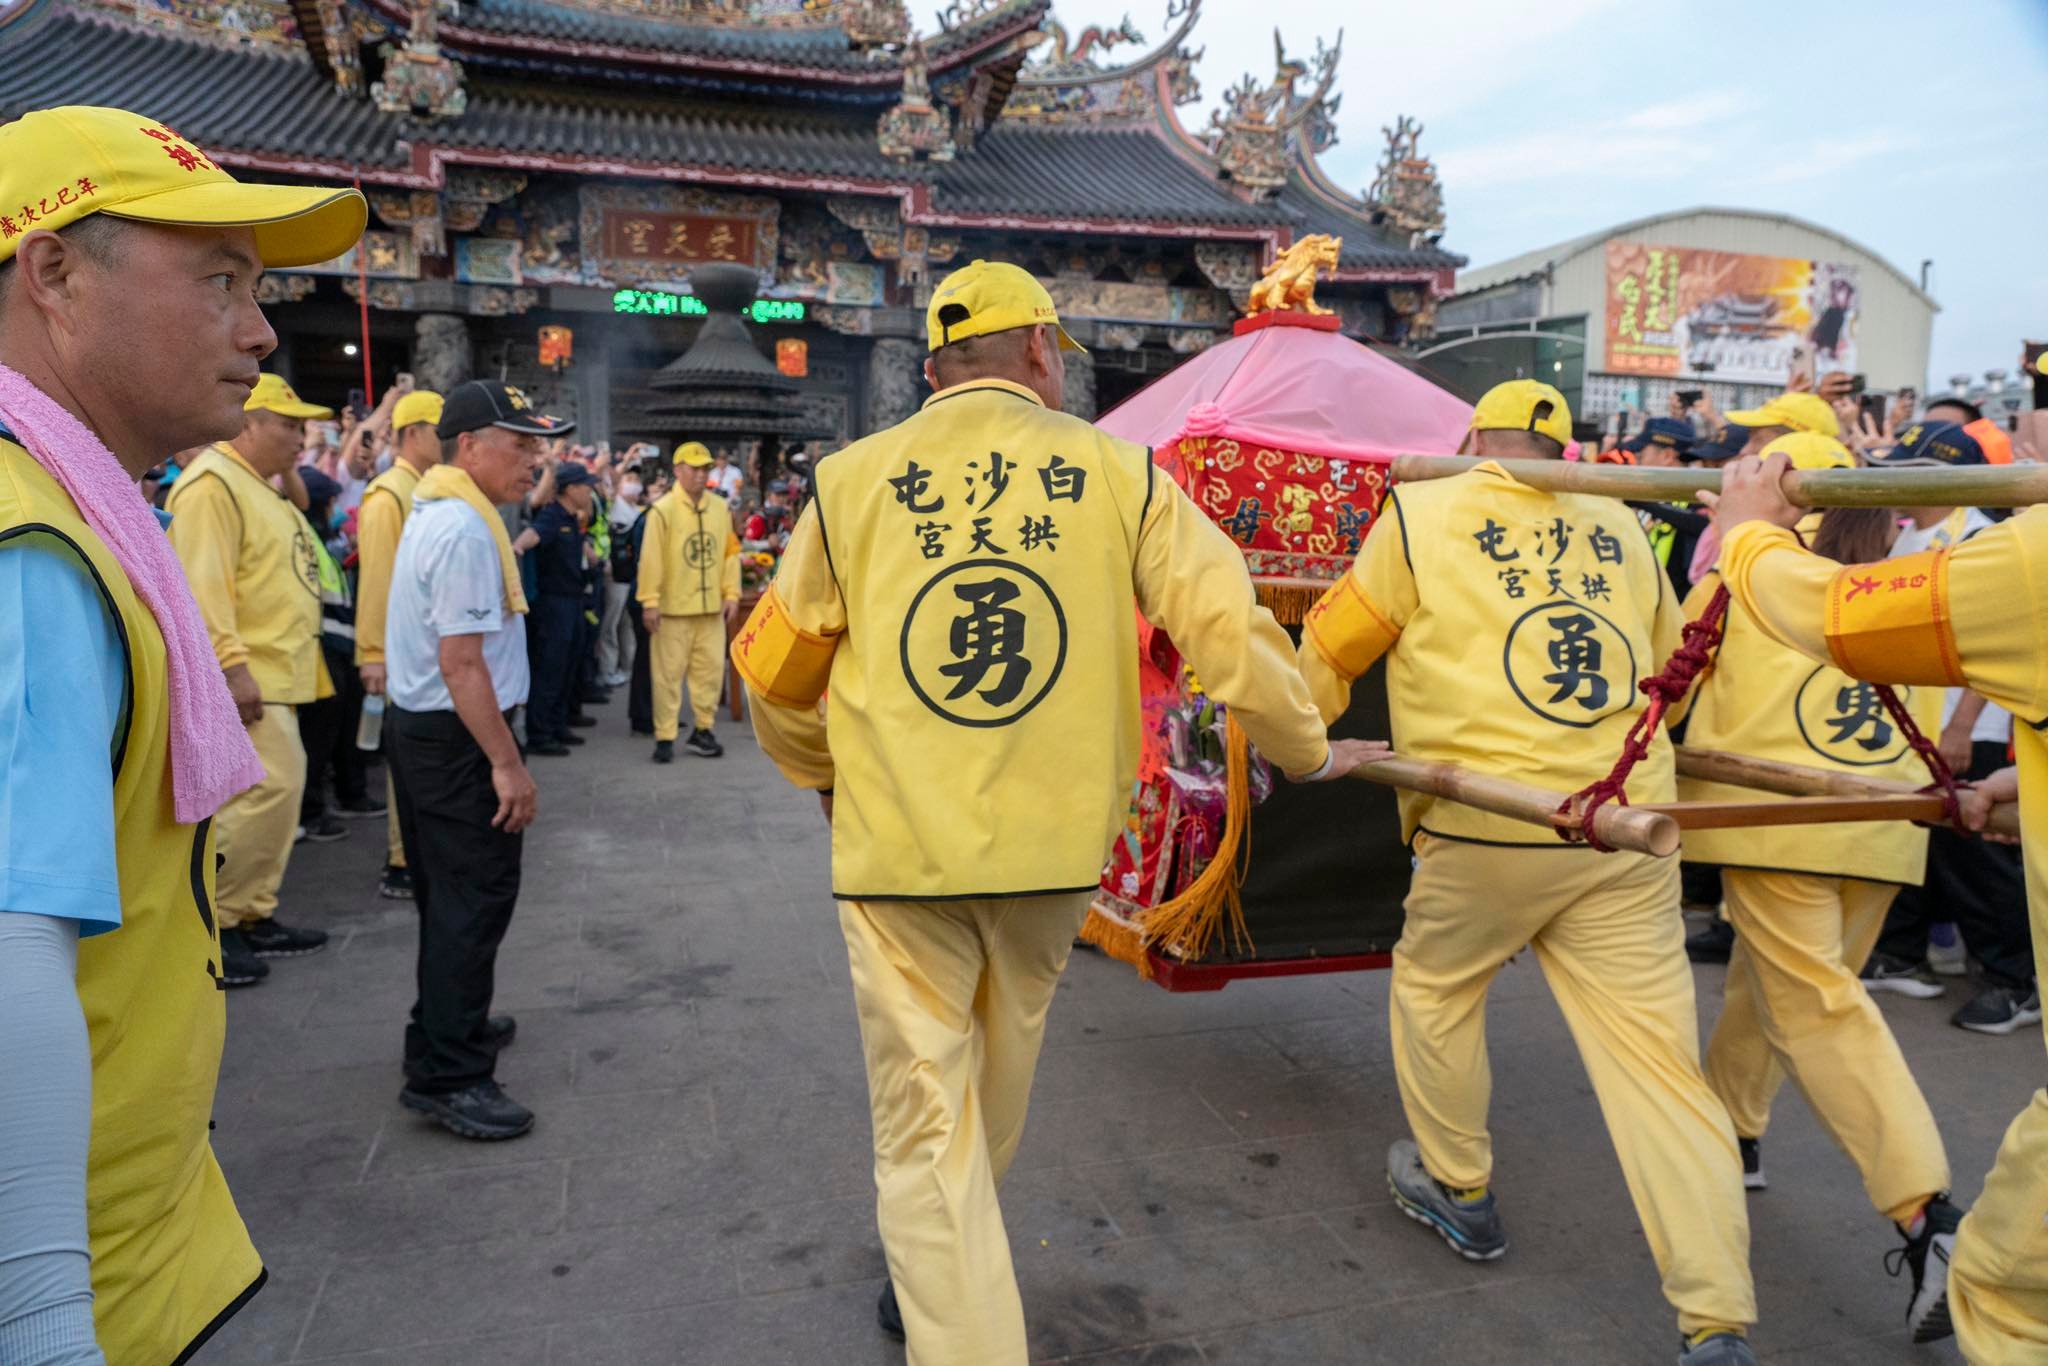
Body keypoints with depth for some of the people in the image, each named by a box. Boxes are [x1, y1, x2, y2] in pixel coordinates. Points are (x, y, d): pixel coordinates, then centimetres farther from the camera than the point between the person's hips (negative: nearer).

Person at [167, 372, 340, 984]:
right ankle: (209, 922, -1)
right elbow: (202, 584, -21)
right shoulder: (210, 484, -12)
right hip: (241, 676, -11)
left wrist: (292, 669, 23)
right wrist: (233, 665, -26)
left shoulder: (257, 487, 20)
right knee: (270, 788, -13)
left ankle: (253, 915, 22)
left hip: (271, 673, 11)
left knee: (278, 789, 13)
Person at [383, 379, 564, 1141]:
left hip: (421, 728, 11)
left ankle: (452, 1023, 37)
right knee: (474, 897, -5)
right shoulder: (465, 530, -20)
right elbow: (462, 663, -24)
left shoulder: (436, 513, 14)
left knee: (450, 891, 22)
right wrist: (507, 764, -22)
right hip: (455, 737, -11)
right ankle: (446, 1075, 2)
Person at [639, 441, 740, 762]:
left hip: (711, 607, 4)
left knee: (711, 669, 8)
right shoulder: (663, 510, -8)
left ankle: (702, 730, 22)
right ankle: (664, 737, 10)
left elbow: (730, 552, 9)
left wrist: (731, 593, 5)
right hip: (673, 608, -4)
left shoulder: (721, 508, 6)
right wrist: (650, 601, -13)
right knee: (669, 673, 2)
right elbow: (651, 558, -10)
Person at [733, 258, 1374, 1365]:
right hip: (1055, 841, 2)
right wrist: (1307, 751, 14)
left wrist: (823, 775, 26)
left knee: (924, 1120, 9)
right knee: (997, 1079, 25)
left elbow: (775, 673, 8)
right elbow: (1231, 633, -4)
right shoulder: (1117, 472, -1)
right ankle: (942, 1274, 49)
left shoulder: (851, 481, 0)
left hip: (898, 846, -2)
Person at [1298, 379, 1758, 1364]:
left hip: (1489, 825, -4)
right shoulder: (1620, 531, 14)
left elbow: (1330, 651, 9)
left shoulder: (1422, 515, 1)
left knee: (1434, 987, 22)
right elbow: (1668, 662, 27)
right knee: (1655, 1056, 6)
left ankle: (1458, 1190, 36)